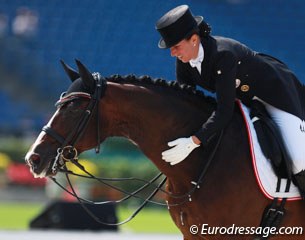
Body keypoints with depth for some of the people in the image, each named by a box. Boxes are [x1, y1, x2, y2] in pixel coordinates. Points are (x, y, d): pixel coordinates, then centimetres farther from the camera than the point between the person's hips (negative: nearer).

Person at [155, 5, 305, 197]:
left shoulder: (223, 55, -38)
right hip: (242, 100, 9)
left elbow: (224, 112, -41)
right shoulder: (184, 59, -14)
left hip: (274, 92, -9)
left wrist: (193, 142, -49)